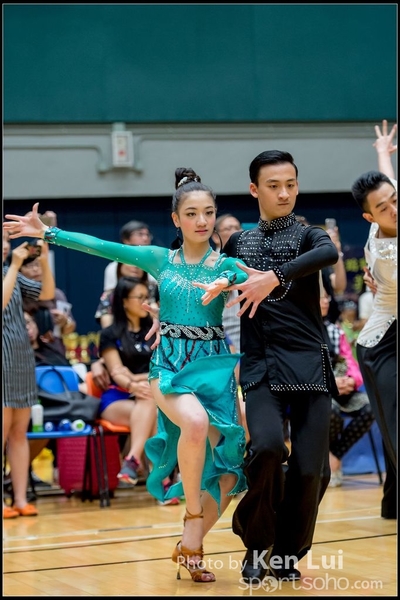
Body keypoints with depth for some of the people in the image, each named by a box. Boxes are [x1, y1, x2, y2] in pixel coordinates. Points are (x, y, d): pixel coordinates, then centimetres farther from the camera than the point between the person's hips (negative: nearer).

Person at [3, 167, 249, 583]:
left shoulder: (227, 264, 1)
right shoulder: (159, 260, 6)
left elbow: (245, 274, -22)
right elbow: (103, 247, 4)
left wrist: (225, 282, -45)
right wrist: (48, 233, 0)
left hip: (213, 365, 1)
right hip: (168, 364, -1)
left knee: (227, 471, -7)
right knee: (196, 423, -33)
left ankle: (190, 546, 11)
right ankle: (193, 513, -13)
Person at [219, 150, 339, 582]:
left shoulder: (307, 236, 6)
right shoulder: (237, 243, 15)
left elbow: (329, 253, -19)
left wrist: (275, 278, -33)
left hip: (309, 364, 0)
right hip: (260, 366, 1)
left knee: (310, 468, -8)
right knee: (267, 445, -25)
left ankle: (286, 554, 15)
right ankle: (256, 544, -3)